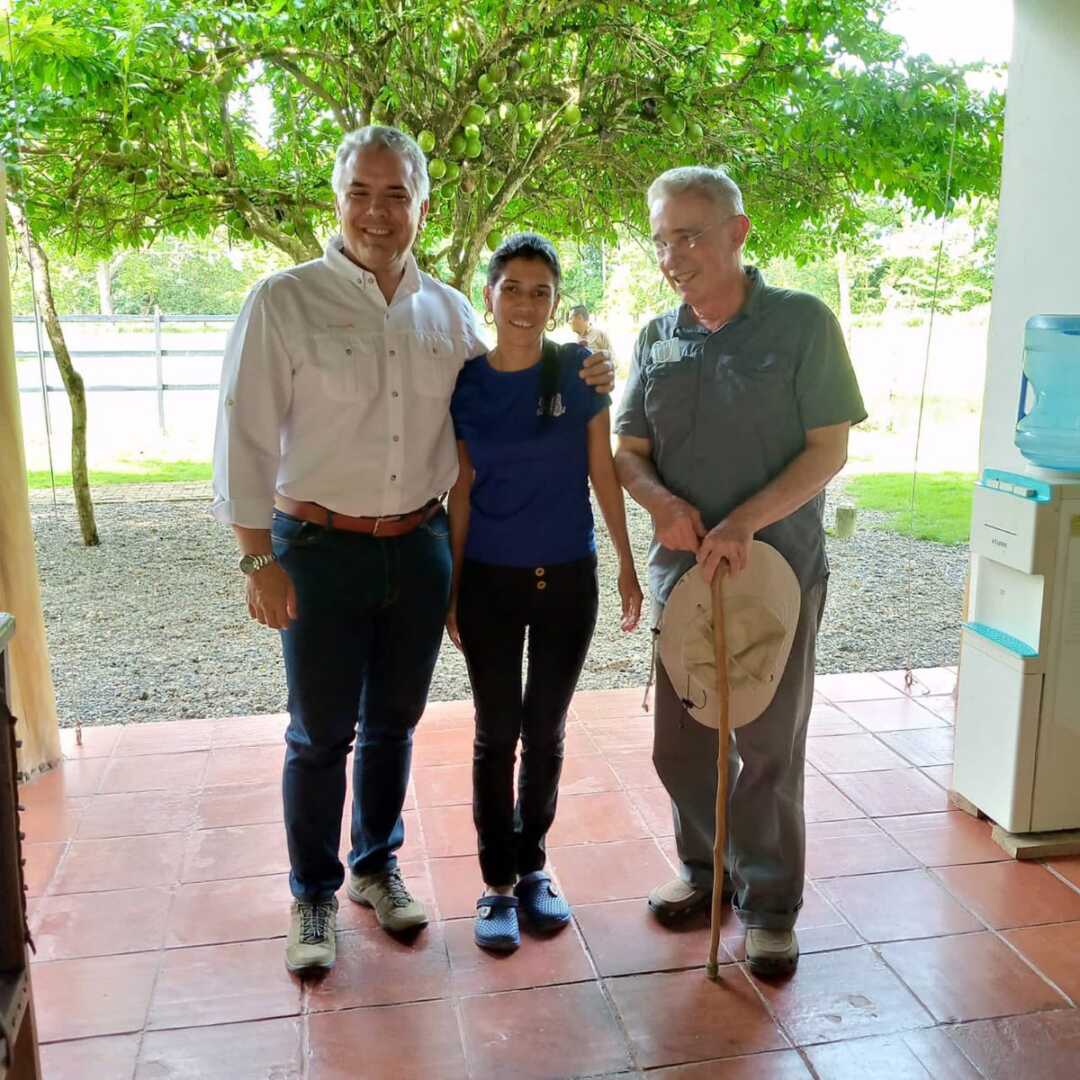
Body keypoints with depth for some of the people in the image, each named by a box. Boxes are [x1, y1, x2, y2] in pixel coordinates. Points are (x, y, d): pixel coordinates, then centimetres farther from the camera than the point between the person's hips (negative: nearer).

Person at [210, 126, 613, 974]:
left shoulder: (448, 310, 5)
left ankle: (377, 866, 37)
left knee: (393, 722, 16)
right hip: (320, 549, -4)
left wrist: (584, 381, 1)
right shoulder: (284, 302, -8)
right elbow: (246, 437, -9)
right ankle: (313, 896, 27)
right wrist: (260, 560, -11)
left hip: (420, 546, 4)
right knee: (320, 733, 7)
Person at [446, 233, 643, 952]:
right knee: (497, 734, 7)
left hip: (568, 579, 0)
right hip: (490, 582, 0)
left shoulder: (580, 370, -4)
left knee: (546, 732, 12)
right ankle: (498, 882, 21)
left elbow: (603, 473, 1)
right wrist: (450, 586, 3)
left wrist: (628, 563, 2)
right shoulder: (466, 383, -3)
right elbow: (462, 491, 2)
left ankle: (532, 865, 30)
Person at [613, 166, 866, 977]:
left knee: (769, 748, 6)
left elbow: (830, 448, -9)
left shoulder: (801, 323, -6)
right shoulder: (656, 339, 7)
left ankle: (771, 905, 23)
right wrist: (661, 501, -13)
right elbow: (628, 451, 9)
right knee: (682, 744, 13)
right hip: (683, 569, 5)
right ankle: (707, 870, 36)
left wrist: (745, 522, -21)